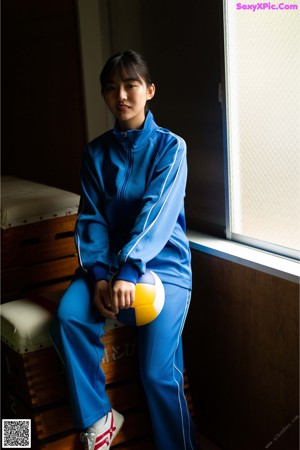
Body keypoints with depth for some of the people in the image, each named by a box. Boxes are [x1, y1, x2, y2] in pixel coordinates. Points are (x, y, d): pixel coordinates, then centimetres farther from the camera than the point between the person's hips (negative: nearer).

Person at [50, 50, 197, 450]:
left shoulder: (170, 147, -3)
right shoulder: (96, 152, 8)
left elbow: (158, 212, -16)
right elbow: (91, 218, 1)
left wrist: (129, 270, -29)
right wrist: (98, 275, -15)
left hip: (163, 263, -3)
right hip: (108, 261, 4)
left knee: (158, 372, -16)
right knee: (67, 318, -25)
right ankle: (97, 418, -6)